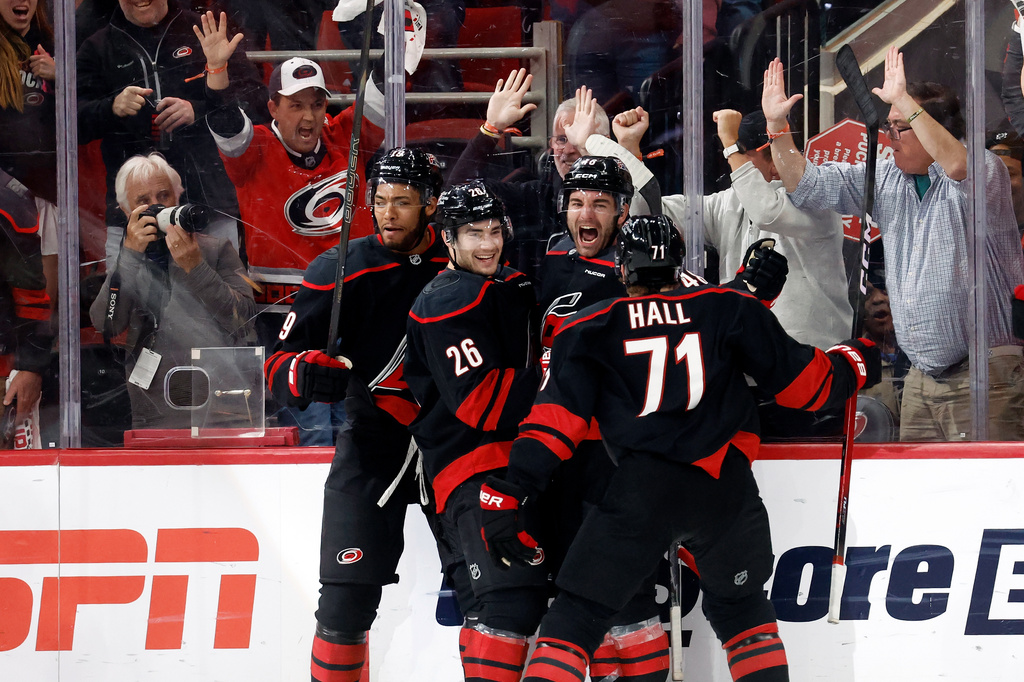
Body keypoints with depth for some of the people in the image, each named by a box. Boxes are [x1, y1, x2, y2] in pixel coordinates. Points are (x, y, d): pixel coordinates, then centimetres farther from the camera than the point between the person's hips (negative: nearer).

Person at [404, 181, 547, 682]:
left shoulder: (515, 286, 17)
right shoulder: (448, 302, -12)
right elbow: (479, 402, -21)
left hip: (516, 461, 10)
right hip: (472, 467, -10)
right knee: (510, 600, -23)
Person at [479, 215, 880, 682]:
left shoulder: (590, 330, 12)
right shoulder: (729, 310, 14)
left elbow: (554, 419, 1)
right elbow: (803, 381, 15)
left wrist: (510, 495, -2)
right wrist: (857, 363, 34)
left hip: (642, 487, -2)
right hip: (725, 487, 2)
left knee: (576, 615, 3)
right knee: (740, 606, 25)